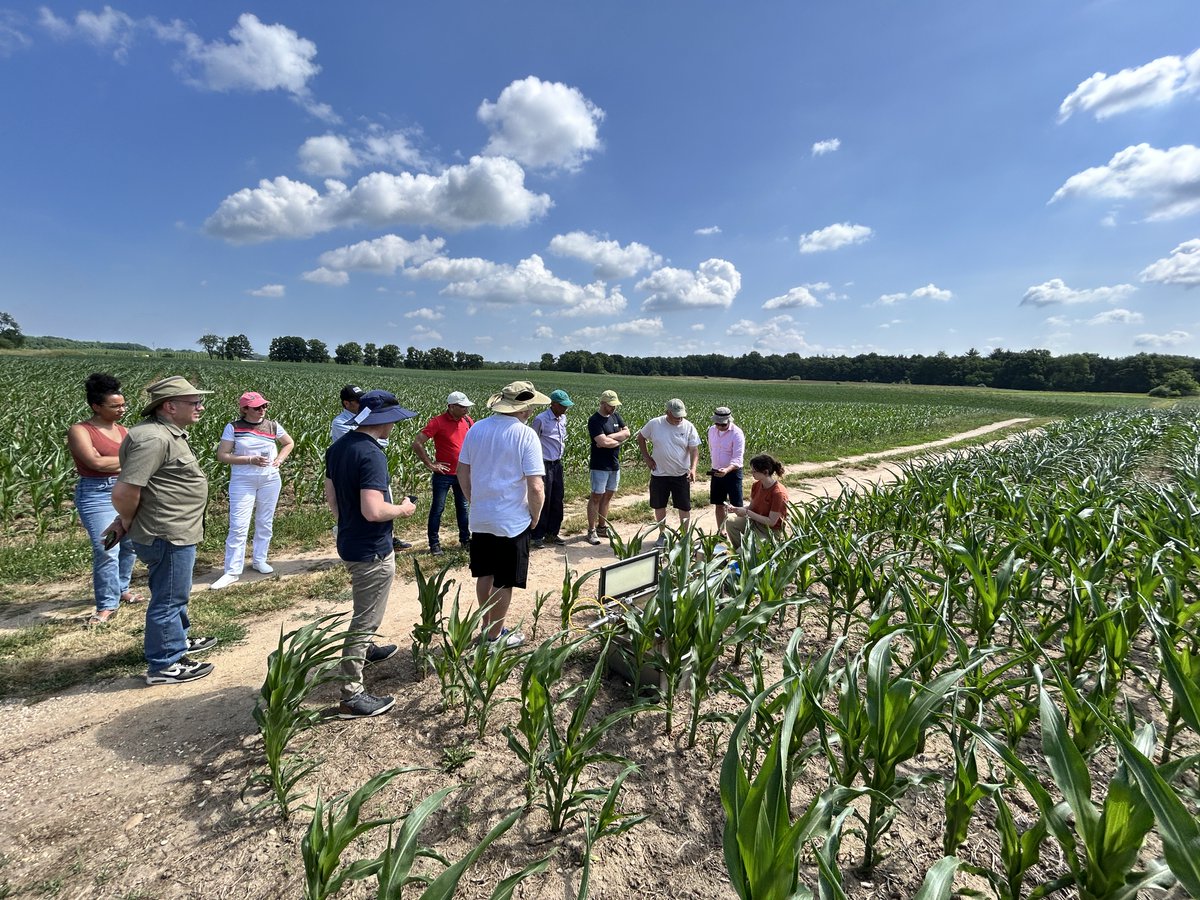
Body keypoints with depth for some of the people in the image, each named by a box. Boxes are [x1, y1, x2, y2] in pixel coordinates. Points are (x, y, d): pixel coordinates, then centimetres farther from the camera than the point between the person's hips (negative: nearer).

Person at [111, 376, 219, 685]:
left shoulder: (169, 432, 10)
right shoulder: (153, 438, -24)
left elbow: (136, 487, 20)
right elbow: (124, 491, -27)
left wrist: (127, 520, 12)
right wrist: (129, 521, -8)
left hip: (175, 532, 10)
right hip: (168, 536, -10)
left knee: (176, 594, 26)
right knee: (168, 599, 4)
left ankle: (177, 640, 44)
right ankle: (165, 665, 18)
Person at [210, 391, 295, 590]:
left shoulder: (273, 426, 1)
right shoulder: (233, 428, -6)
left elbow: (289, 443, 16)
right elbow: (221, 455, -9)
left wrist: (279, 460, -1)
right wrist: (250, 459, -19)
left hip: (270, 480, 3)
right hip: (242, 482, -3)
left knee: (265, 522, 12)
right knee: (238, 526, -5)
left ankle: (259, 560, 29)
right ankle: (232, 571, 3)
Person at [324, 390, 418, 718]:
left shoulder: (338, 447, 2)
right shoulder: (371, 455, -26)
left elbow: (330, 495, 12)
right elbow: (374, 510, -32)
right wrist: (403, 509, -14)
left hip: (349, 543, 9)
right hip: (372, 551, -9)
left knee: (365, 609, 31)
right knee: (365, 619, 2)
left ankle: (365, 649, 53)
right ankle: (351, 696, 12)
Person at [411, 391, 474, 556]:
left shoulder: (468, 421, 0)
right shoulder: (438, 422, -16)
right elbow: (417, 444, -18)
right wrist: (430, 465, -15)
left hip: (463, 473, 5)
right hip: (443, 474, -5)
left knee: (463, 507, 16)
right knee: (437, 509, 5)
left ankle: (465, 540, 29)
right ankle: (434, 543, 17)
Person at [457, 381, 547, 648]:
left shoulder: (476, 429, 0)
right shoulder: (526, 435, -18)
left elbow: (462, 473, 8)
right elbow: (536, 488, -21)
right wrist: (535, 516, -4)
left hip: (480, 518, 6)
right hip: (512, 522, -6)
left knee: (484, 575, 20)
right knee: (503, 582, 9)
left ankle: (487, 626, 35)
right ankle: (495, 637, 22)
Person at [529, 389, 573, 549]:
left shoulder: (563, 418, 7)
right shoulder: (540, 419, -16)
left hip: (558, 464, 7)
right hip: (544, 465, -7)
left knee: (558, 500, 12)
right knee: (543, 501, -2)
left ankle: (552, 533, 25)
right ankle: (538, 536, 10)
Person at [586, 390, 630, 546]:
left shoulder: (615, 416, 9)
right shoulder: (595, 420, -14)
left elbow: (627, 433, -1)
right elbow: (603, 442, -25)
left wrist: (609, 437, -14)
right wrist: (619, 439, -8)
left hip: (614, 464, 7)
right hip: (600, 466, -7)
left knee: (608, 496, 12)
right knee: (596, 497, -2)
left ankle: (602, 527, 22)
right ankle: (591, 531, 4)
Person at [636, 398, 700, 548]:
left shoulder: (688, 427, -8)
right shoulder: (654, 424, -7)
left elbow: (694, 450, -8)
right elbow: (640, 438, 9)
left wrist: (693, 468, -24)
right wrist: (646, 458, 2)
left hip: (681, 475, -1)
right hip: (659, 474, 1)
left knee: (684, 507, 5)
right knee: (659, 506, 12)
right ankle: (662, 534, 30)